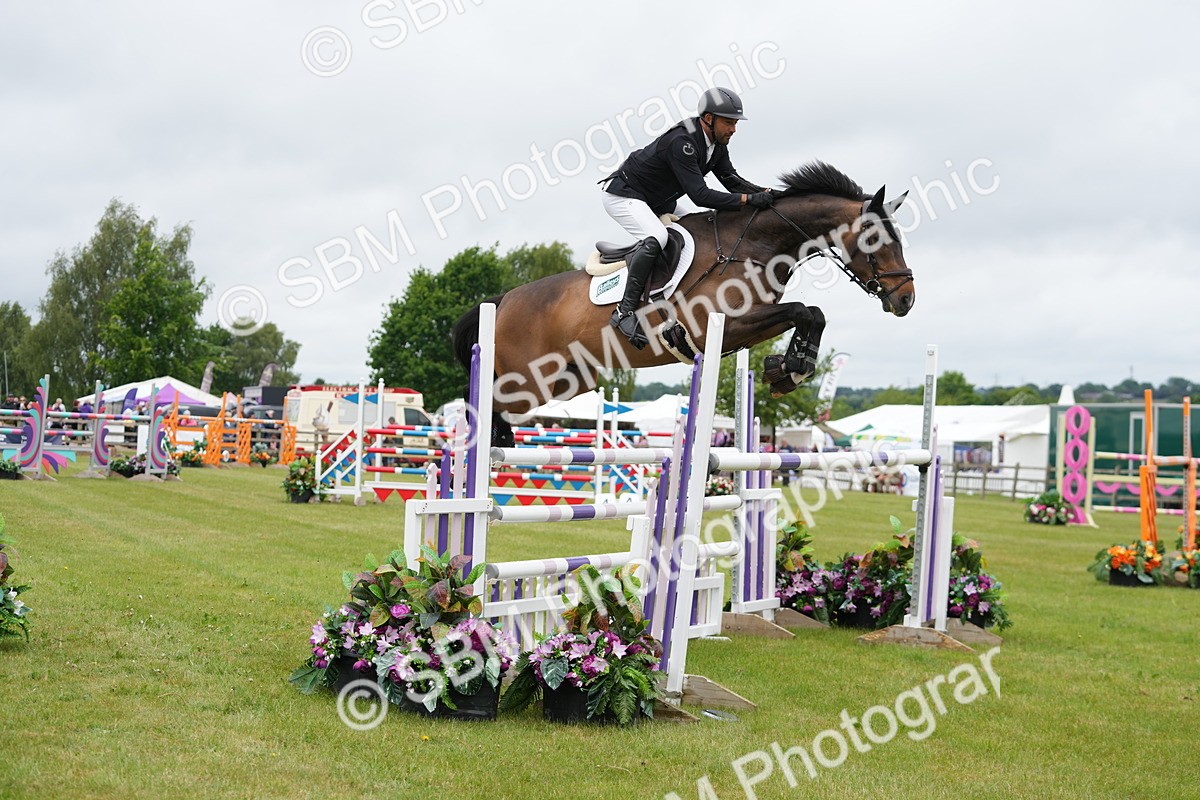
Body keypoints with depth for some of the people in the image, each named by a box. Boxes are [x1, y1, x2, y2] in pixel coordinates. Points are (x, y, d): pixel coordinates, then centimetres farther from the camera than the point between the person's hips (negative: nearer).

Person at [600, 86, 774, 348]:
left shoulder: (716, 143, -2)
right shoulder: (681, 142, -31)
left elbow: (731, 179, 2)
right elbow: (700, 195, -35)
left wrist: (763, 193, -16)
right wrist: (748, 199, -37)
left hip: (656, 202, 10)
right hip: (623, 196, -10)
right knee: (656, 238, -34)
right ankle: (625, 311, -29)